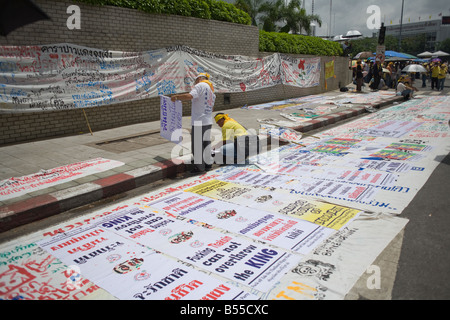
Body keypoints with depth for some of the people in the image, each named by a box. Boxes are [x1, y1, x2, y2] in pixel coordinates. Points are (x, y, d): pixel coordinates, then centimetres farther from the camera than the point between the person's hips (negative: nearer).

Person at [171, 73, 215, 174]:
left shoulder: (200, 86, -8)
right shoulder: (212, 90, 20)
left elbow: (189, 96, -25)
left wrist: (176, 97, -13)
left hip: (199, 121, -9)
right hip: (208, 121, 9)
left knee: (197, 145, 0)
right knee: (206, 143, 17)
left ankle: (199, 167, 6)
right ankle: (208, 164, 25)